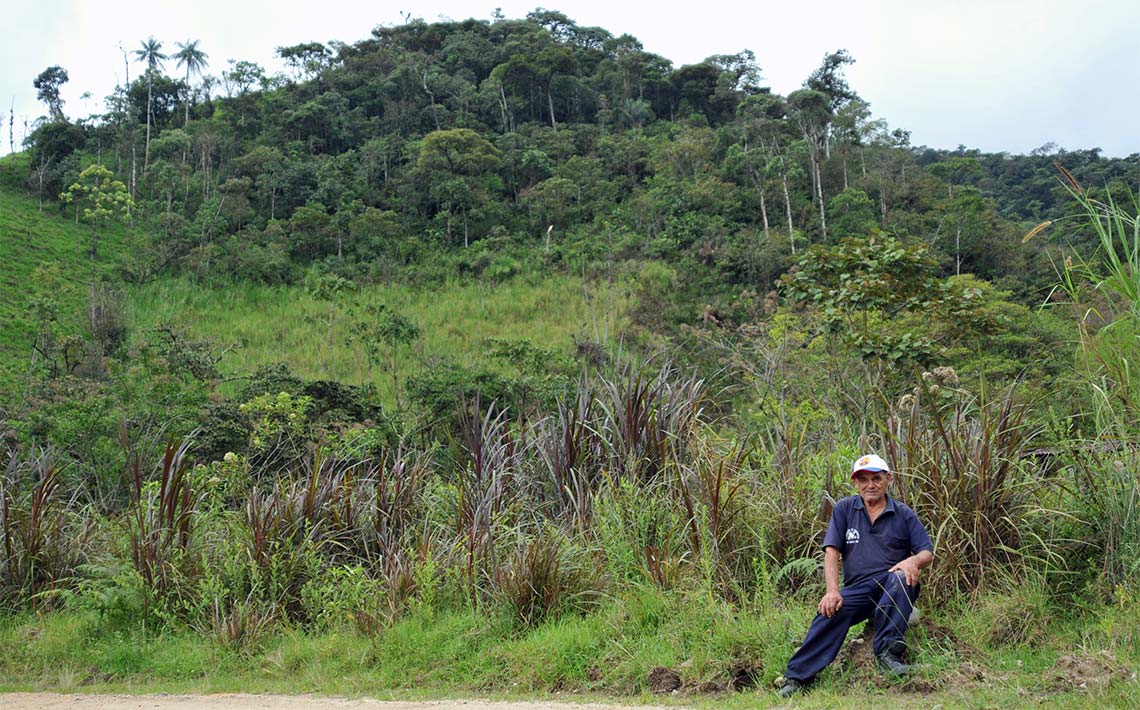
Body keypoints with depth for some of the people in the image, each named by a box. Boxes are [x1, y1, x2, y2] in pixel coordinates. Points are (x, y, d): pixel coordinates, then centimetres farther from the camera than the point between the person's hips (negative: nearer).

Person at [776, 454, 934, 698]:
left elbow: (928, 553, 8)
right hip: (857, 588, 0)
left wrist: (914, 560, -19)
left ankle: (887, 652, -31)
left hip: (894, 588, 0)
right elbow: (831, 552, 3)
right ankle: (796, 677, -33)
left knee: (901, 578, -35)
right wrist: (833, 590, -14)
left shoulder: (903, 513, 13)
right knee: (831, 611, -29)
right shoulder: (844, 509, 13)